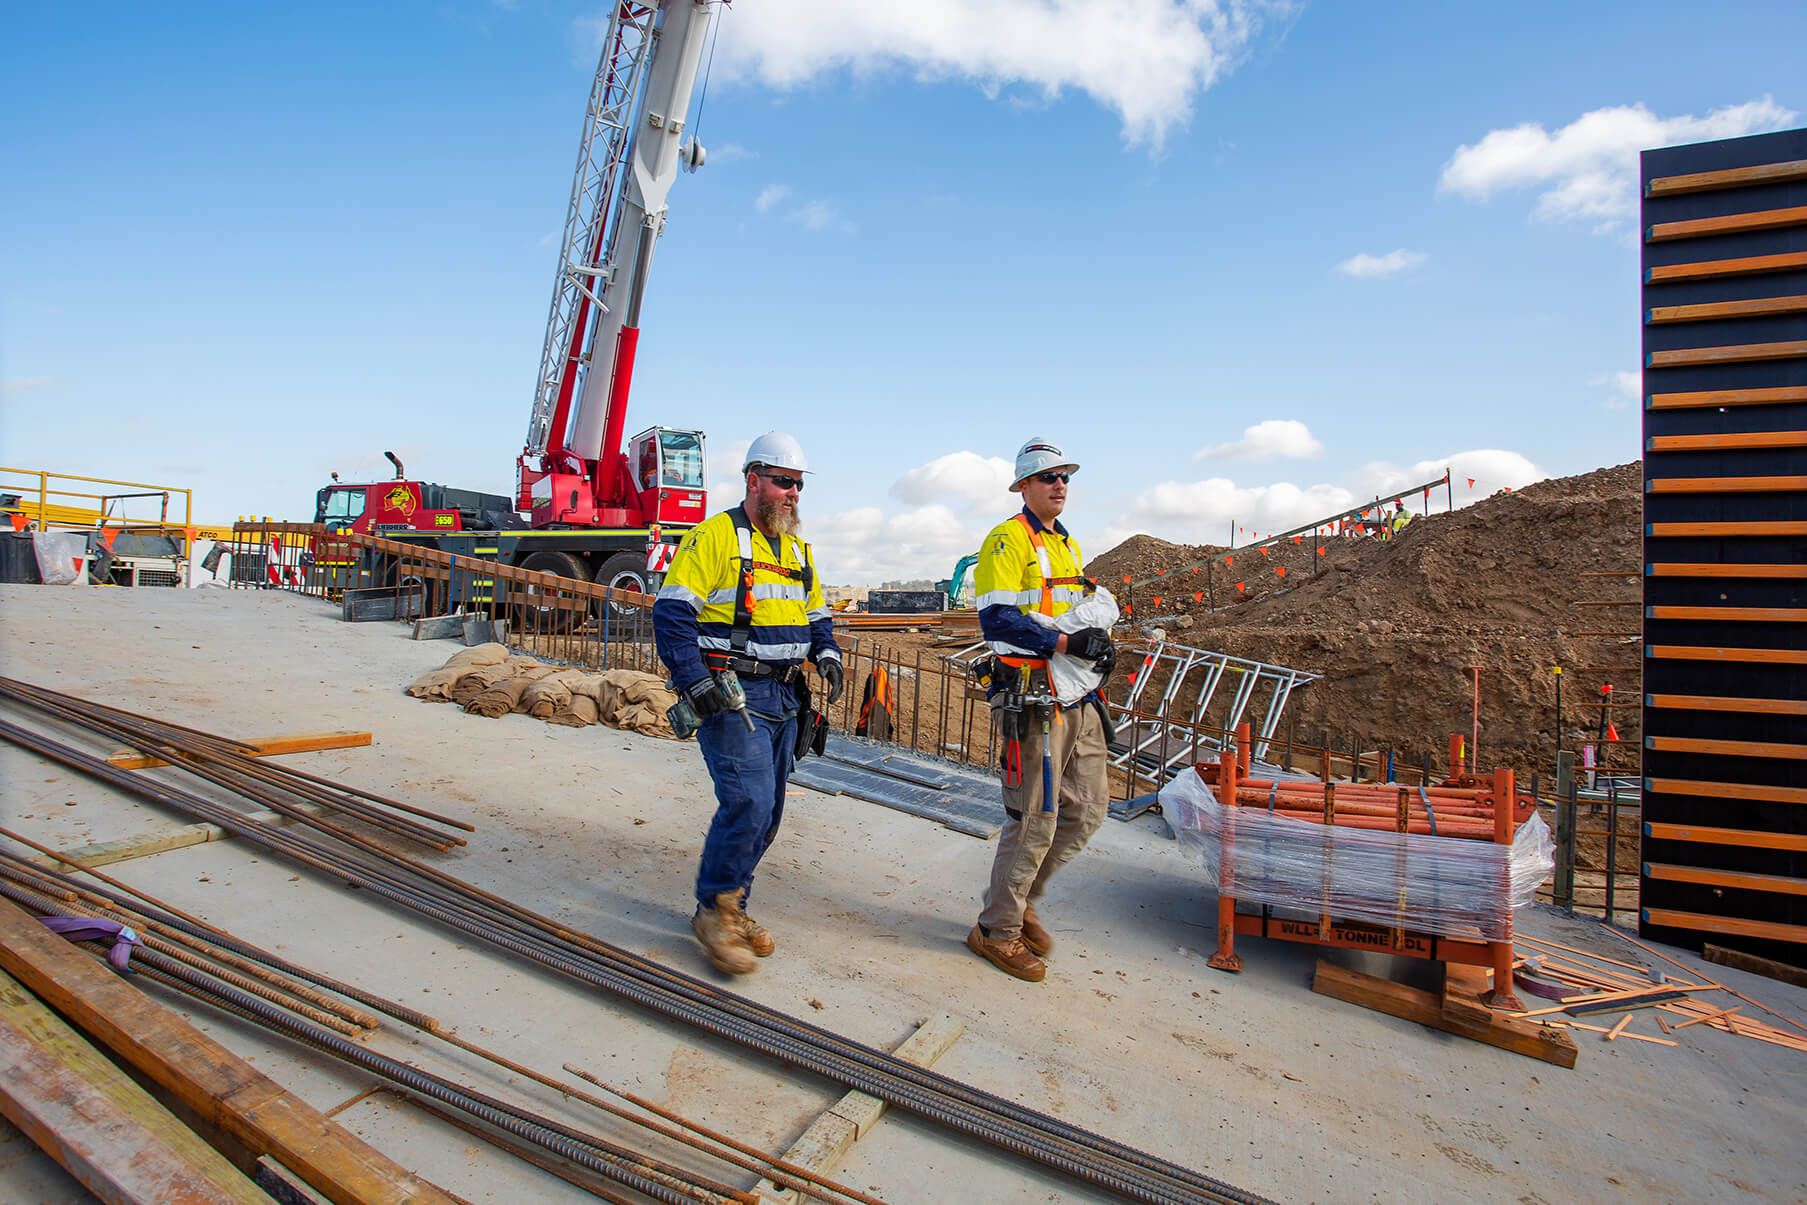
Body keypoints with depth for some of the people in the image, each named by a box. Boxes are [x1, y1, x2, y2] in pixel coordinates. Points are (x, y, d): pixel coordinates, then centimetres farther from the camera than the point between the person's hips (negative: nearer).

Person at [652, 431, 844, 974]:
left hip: (785, 697, 8)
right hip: (731, 695, -8)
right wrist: (695, 681, -20)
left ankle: (731, 907, 27)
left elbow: (816, 617, 23)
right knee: (747, 802, -15)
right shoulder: (715, 536, -8)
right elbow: (671, 613, -13)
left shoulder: (798, 549, 16)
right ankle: (714, 909, 6)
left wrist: (828, 656, 3)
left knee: (767, 811, 11)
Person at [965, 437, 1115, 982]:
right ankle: (997, 931, 16)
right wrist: (1067, 642, -23)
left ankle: (1020, 900, 30)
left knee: (1089, 807, 13)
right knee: (1036, 820, -3)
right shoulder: (1008, 540, -8)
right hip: (1032, 697, -9)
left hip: (1077, 697, 9)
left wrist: (1098, 643, 7)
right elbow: (997, 619, -18)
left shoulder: (1068, 545, 20)